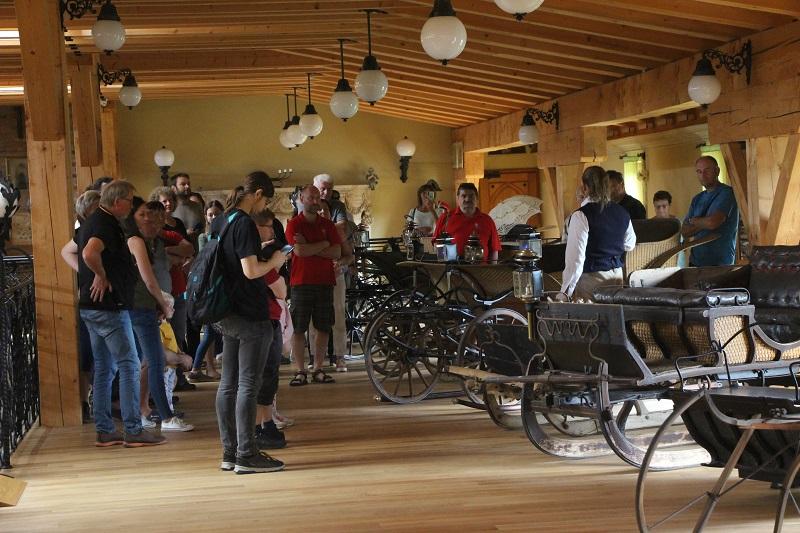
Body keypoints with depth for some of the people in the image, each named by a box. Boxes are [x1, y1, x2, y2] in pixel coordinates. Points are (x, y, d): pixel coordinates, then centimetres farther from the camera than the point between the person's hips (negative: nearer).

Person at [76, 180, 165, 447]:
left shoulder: (92, 222, 15)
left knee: (104, 368, 13)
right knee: (129, 365, -6)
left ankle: (104, 431, 15)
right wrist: (102, 276, -19)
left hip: (92, 306, 10)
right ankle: (133, 431, -6)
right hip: (109, 307, -10)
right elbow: (89, 253, -36)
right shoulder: (106, 225, -17)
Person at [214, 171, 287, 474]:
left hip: (227, 313, 9)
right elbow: (251, 271, -20)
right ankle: (246, 456, -3)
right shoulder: (245, 224, -15)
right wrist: (274, 261, -4)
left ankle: (229, 454, 15)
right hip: (250, 315, -9)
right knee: (248, 385, -5)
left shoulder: (219, 223, 12)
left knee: (228, 384, 10)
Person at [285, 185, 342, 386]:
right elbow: (299, 251, -13)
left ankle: (318, 370, 12)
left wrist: (310, 248, -9)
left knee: (324, 328, 4)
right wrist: (323, 244, -4)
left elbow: (336, 253, 0)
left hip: (325, 282, 3)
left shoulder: (328, 225, 12)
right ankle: (300, 371, 2)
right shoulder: (294, 224, 1)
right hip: (301, 282, -3)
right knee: (298, 329, -3)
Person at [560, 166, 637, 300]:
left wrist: (566, 292, -11)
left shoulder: (581, 216, -14)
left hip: (591, 279, -6)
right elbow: (629, 245, 22)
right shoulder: (622, 213, 5)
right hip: (617, 275, 6)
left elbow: (575, 258, -16)